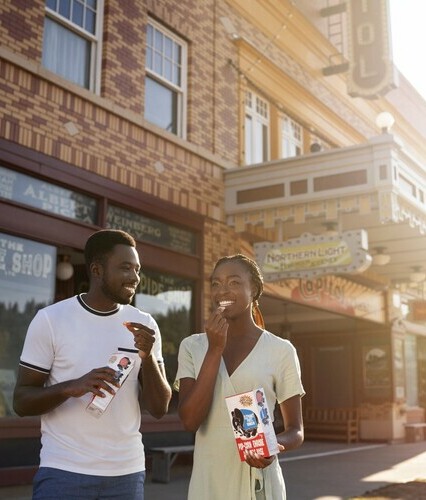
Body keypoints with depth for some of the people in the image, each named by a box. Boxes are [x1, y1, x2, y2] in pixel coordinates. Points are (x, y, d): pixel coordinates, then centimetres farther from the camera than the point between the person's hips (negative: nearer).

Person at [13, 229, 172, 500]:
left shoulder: (145, 325, 0)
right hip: (63, 472, -2)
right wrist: (71, 387, -22)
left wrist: (148, 356, -16)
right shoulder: (50, 319, -7)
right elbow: (22, 401, -5)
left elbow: (160, 408, 0)